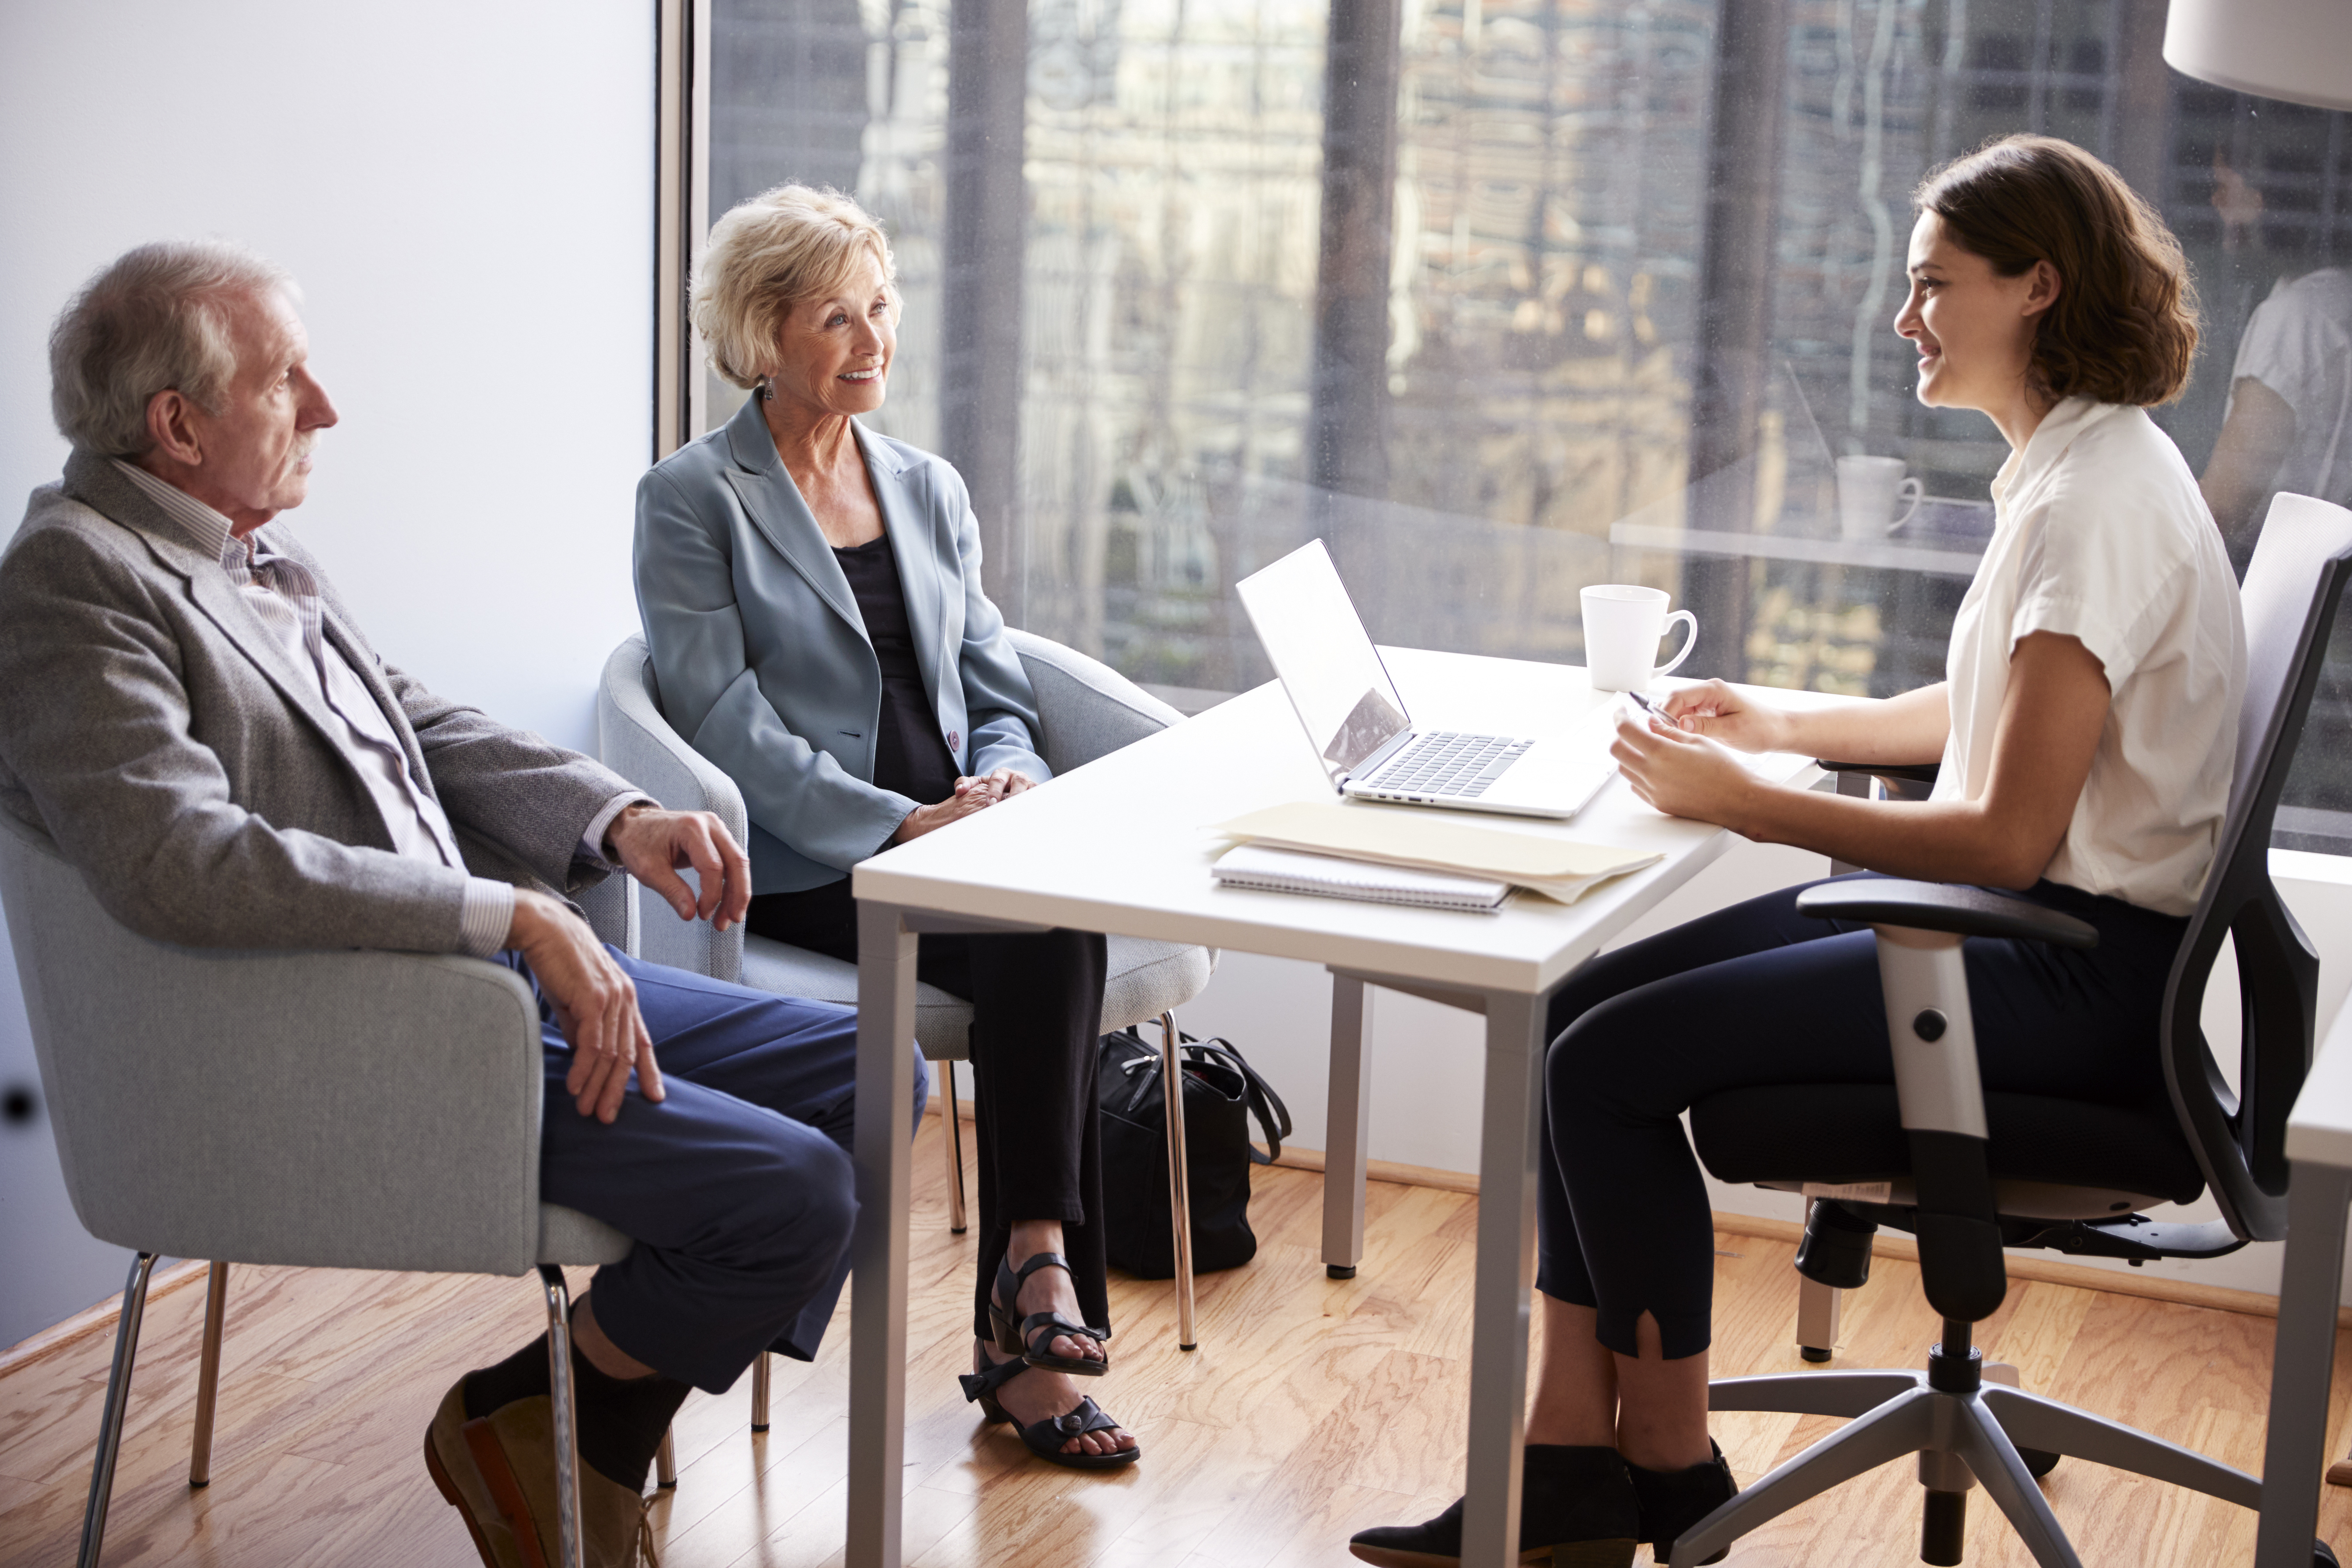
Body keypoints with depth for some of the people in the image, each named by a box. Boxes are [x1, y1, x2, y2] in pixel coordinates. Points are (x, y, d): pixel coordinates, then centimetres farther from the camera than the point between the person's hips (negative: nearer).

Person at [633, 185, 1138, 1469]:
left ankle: (1022, 1335, -28)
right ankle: (1042, 1269, -27)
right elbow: (731, 731, -8)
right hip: (804, 872, -5)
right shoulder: (690, 500, 2)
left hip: (951, 833, 5)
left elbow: (998, 691, 19)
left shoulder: (928, 490, 21)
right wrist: (902, 823, -19)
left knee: (1054, 921, -29)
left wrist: (1003, 779, -5)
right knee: (1045, 937, -31)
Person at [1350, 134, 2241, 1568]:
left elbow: (2007, 837, -24)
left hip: (2079, 970, -10)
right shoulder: (2072, 469, 13)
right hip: (2033, 922, 10)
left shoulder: (2098, 499, -19)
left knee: (1613, 1060, -15)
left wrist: (1742, 802, -17)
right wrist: (1785, 723, 18)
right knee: (1582, 1005, 1)